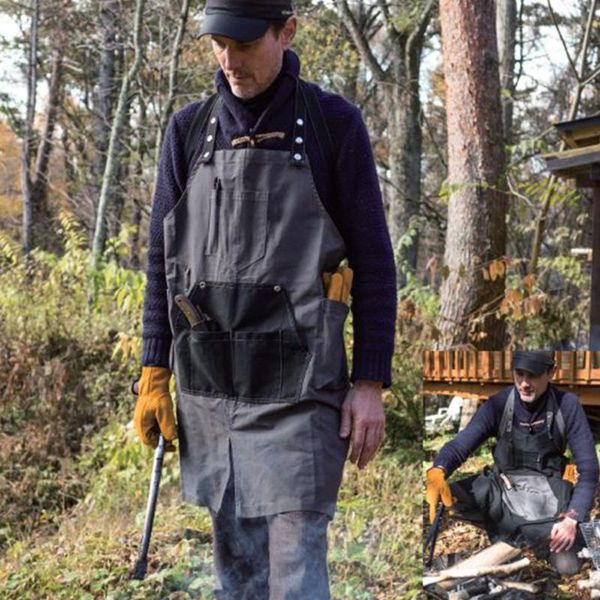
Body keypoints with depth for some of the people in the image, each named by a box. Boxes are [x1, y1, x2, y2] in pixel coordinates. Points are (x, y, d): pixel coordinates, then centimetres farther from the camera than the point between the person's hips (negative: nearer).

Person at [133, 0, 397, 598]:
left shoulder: (333, 123, -1)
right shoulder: (190, 129, 9)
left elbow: (373, 262, -1)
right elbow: (162, 259, 12)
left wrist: (370, 384, -6)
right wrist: (153, 375, 7)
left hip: (297, 388, -4)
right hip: (208, 389, 4)